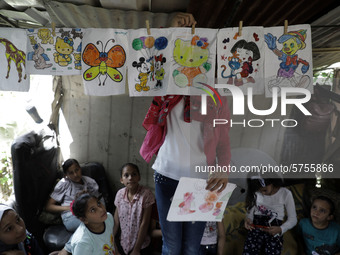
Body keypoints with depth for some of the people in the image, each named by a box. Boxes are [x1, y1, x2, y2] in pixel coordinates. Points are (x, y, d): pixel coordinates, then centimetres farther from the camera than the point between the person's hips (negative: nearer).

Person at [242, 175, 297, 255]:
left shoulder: (285, 194, -1)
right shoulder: (255, 193, 5)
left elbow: (293, 219, 3)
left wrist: (280, 229, -14)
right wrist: (249, 219, -8)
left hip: (274, 229, -1)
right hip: (256, 226, 1)